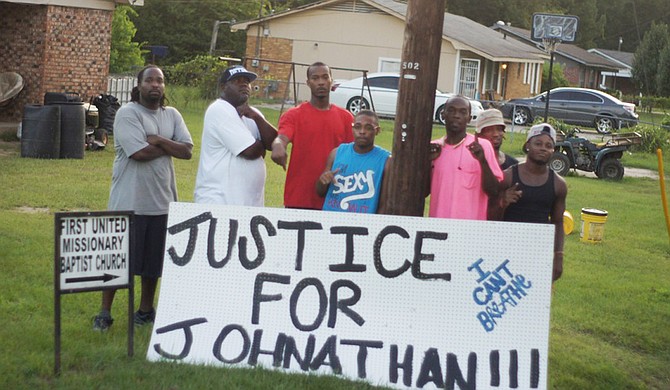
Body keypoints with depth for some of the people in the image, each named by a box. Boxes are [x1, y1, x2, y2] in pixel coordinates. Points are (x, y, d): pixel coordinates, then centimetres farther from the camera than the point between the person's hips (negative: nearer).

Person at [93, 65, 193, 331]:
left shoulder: (172, 115, 10)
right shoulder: (127, 114, -9)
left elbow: (187, 150, 0)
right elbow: (139, 152, -20)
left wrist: (159, 140, -14)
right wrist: (170, 147, -6)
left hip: (162, 201, 5)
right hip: (130, 202, -5)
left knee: (153, 262, 12)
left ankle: (145, 311, 27)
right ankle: (105, 313, 13)